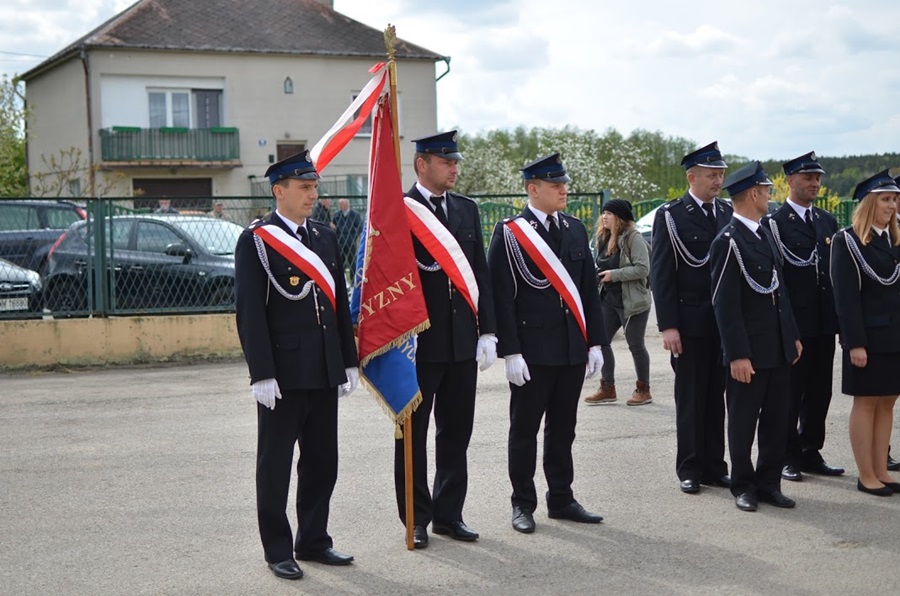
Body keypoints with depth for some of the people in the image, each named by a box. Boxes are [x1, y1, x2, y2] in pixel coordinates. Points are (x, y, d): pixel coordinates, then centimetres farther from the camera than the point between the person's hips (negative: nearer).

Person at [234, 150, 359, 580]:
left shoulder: (325, 238, 12)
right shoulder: (255, 241, -8)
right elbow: (249, 311, -12)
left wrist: (349, 362, 13)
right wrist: (262, 374, -16)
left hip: (324, 372, 6)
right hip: (283, 375, -6)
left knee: (322, 462, 12)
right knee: (275, 464, 5)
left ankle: (313, 540, 26)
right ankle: (277, 551, 14)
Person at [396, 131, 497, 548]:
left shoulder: (467, 210, 11)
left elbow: (480, 273, 12)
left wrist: (487, 331, 7)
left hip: (462, 340, 6)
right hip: (418, 342, -6)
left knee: (456, 432, 11)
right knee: (413, 433, 5)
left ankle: (448, 514, 22)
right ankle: (416, 518, 14)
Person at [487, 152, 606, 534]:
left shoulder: (576, 230, 11)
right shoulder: (509, 234, -7)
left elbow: (589, 291, 13)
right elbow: (501, 297, -10)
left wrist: (595, 342, 8)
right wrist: (510, 351, -14)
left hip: (573, 349, 5)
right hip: (532, 352, -5)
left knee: (563, 429, 13)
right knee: (525, 430, 4)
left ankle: (561, 499, 23)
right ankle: (523, 505, 15)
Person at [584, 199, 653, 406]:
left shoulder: (633, 238, -13)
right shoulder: (604, 239, 10)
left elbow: (642, 268, -21)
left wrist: (614, 275, -20)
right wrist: (599, 274, 3)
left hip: (631, 302, -8)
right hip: (608, 300, 8)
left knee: (636, 345, 2)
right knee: (600, 341, 4)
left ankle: (643, 390, 15)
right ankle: (607, 388, 14)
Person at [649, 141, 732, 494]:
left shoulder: (727, 213, 10)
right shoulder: (670, 216, -5)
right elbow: (661, 275, -8)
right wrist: (668, 326, -13)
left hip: (725, 322, 4)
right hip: (690, 325, -4)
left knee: (717, 398, 10)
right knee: (690, 400, 5)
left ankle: (715, 467, 18)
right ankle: (689, 469, 15)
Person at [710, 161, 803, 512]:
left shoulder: (764, 234, 12)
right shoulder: (729, 241, -14)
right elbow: (725, 304, -16)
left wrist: (793, 335, 15)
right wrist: (738, 354, -18)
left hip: (779, 348, 8)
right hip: (749, 351, -8)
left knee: (777, 420, 12)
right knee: (743, 422, 5)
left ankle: (769, 483, 22)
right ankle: (743, 486, 17)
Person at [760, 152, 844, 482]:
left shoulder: (828, 221, 14)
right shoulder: (773, 223, -7)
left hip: (825, 322, 6)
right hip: (792, 322, -6)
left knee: (819, 392, 12)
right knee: (791, 393, 2)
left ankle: (811, 453, 22)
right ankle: (788, 457, 12)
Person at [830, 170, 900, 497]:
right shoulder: (848, 241, -7)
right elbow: (846, 297, -12)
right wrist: (854, 343, -17)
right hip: (868, 335, -6)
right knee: (866, 403, 1)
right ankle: (866, 476, 8)